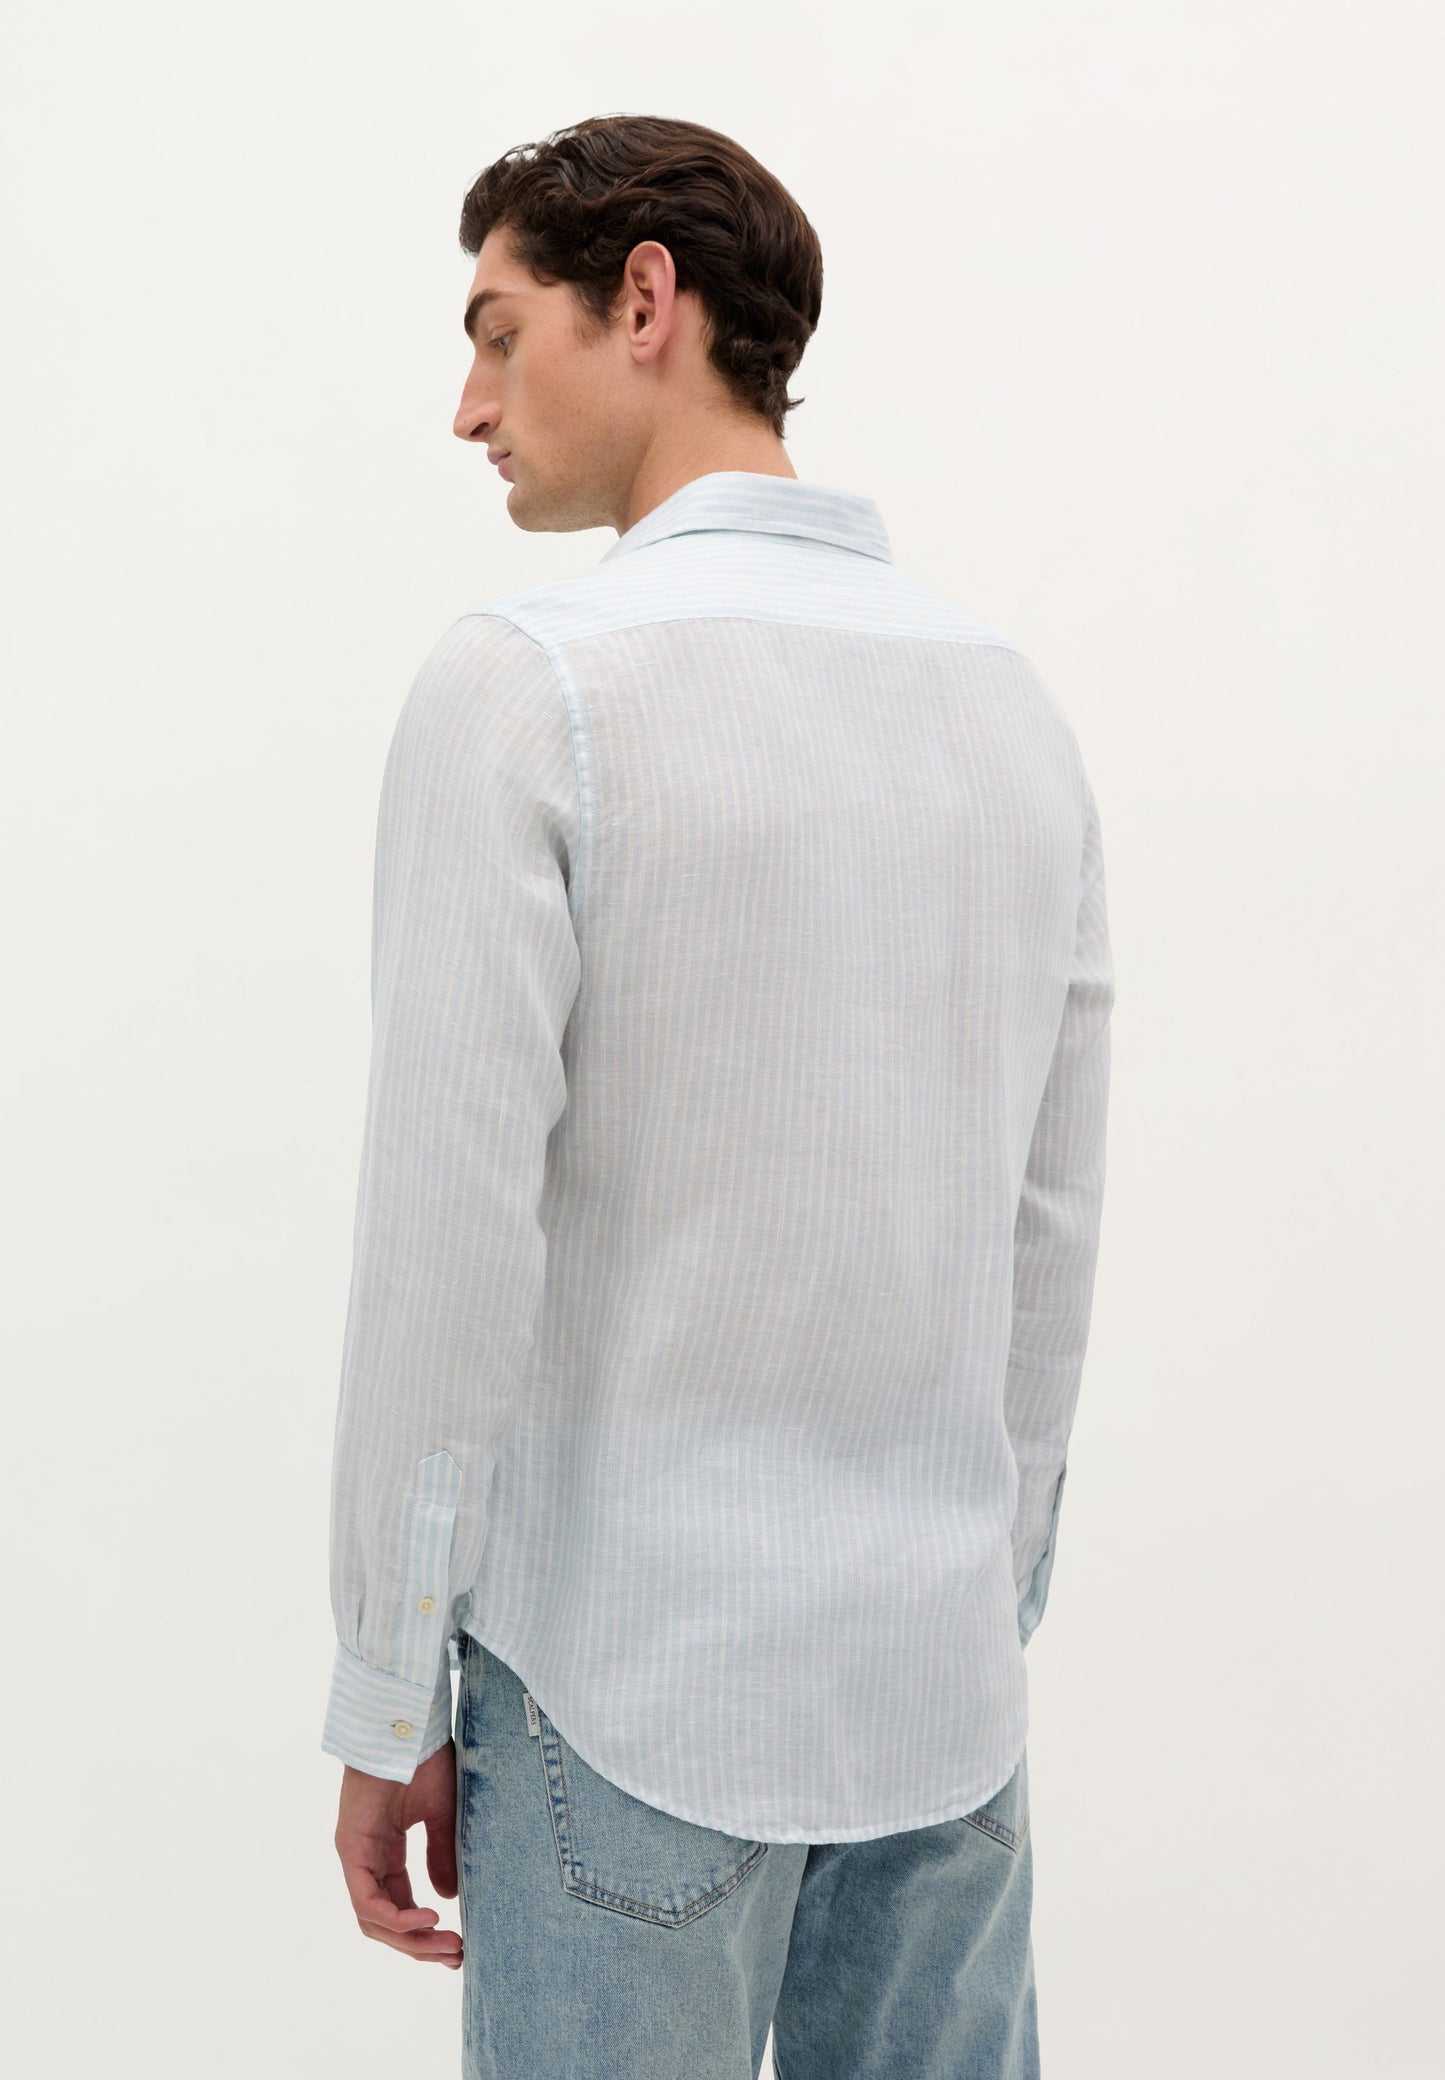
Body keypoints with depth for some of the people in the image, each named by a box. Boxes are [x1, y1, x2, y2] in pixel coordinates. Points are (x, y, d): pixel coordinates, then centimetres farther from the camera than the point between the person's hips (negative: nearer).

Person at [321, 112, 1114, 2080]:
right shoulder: (1015, 699, 5)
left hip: (635, 1690, -5)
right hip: (940, 1679, 5)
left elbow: (451, 1244, -15)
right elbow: (1054, 1222, 9)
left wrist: (388, 1703, -5)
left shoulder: (526, 685, -13)